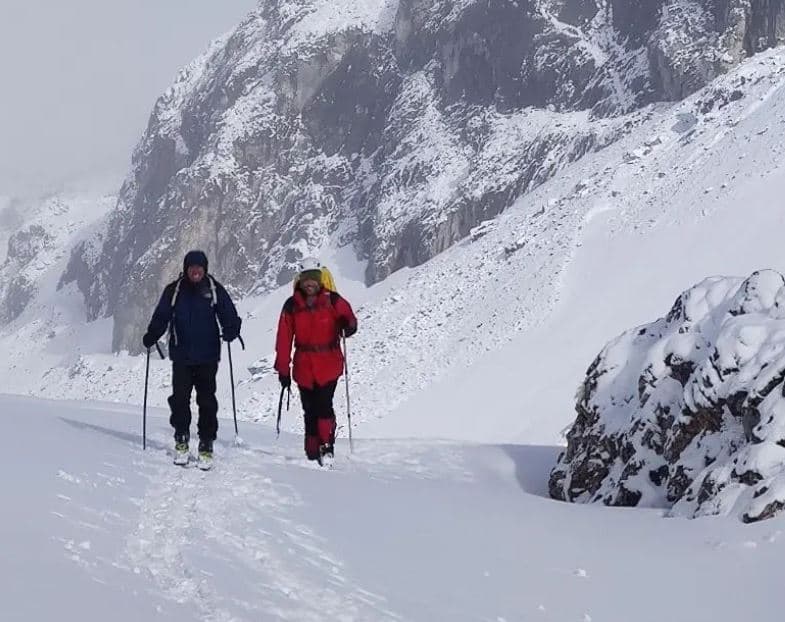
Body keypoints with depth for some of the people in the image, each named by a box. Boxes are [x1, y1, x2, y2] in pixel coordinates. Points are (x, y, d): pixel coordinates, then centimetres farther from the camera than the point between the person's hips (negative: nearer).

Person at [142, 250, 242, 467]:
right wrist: (151, 337, -9)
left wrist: (231, 330, -17)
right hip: (181, 355, 1)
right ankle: (181, 440, 9)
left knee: (207, 400, 0)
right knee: (180, 398, -5)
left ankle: (206, 444, 7)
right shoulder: (174, 290, 5)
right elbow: (161, 317, 6)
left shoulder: (214, 290, 3)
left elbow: (229, 314, 3)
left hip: (207, 357, -1)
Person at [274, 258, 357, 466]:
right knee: (310, 411, 6)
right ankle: (313, 452, 13)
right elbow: (284, 340, 6)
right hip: (303, 367, 2)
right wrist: (283, 369, 4)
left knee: (324, 406, -15)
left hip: (329, 365, -2)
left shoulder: (332, 300, 1)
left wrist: (348, 325, -27)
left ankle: (326, 448, -9)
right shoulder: (292, 306, 5)